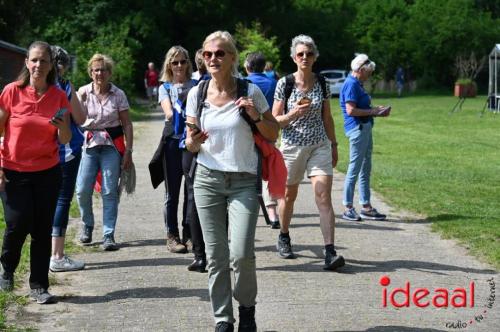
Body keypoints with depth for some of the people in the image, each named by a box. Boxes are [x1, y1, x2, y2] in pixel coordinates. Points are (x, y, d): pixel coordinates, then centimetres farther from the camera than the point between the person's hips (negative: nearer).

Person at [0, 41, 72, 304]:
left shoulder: (59, 97, 0)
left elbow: (65, 140, 3)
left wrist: (62, 125, -19)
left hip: (47, 172, 2)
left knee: (43, 230, 2)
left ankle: (39, 286, 13)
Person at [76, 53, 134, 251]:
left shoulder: (118, 95, 0)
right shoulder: (83, 92, 1)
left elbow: (127, 124, 2)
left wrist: (128, 151, -4)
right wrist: (80, 100, -23)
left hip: (112, 146, -1)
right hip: (89, 145, 1)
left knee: (110, 192, -3)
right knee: (82, 190, -3)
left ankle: (108, 236, 2)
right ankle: (87, 226, 23)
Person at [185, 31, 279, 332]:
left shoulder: (250, 91, -3)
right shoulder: (197, 94, 3)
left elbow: (273, 135, 5)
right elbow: (191, 145, 10)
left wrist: (256, 116, -13)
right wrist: (194, 141, -13)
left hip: (244, 182, -2)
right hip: (208, 180, 2)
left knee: (241, 254, -13)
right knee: (216, 256, 2)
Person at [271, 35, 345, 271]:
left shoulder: (321, 84, 4)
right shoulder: (285, 83, -4)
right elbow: (274, 120, -3)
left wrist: (334, 145, 15)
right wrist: (294, 113, -20)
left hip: (320, 147, 1)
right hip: (292, 146, -1)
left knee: (324, 198, -11)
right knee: (289, 196, 14)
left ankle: (330, 251, -17)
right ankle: (284, 238, 39)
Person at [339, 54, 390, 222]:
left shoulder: (357, 84, 18)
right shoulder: (351, 84, -14)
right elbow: (351, 110, -22)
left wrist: (376, 110, 12)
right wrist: (372, 111, -13)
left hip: (365, 128, 11)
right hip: (357, 128, -11)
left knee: (365, 169, 12)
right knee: (354, 169, -5)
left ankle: (366, 207, 18)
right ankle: (348, 208, 0)